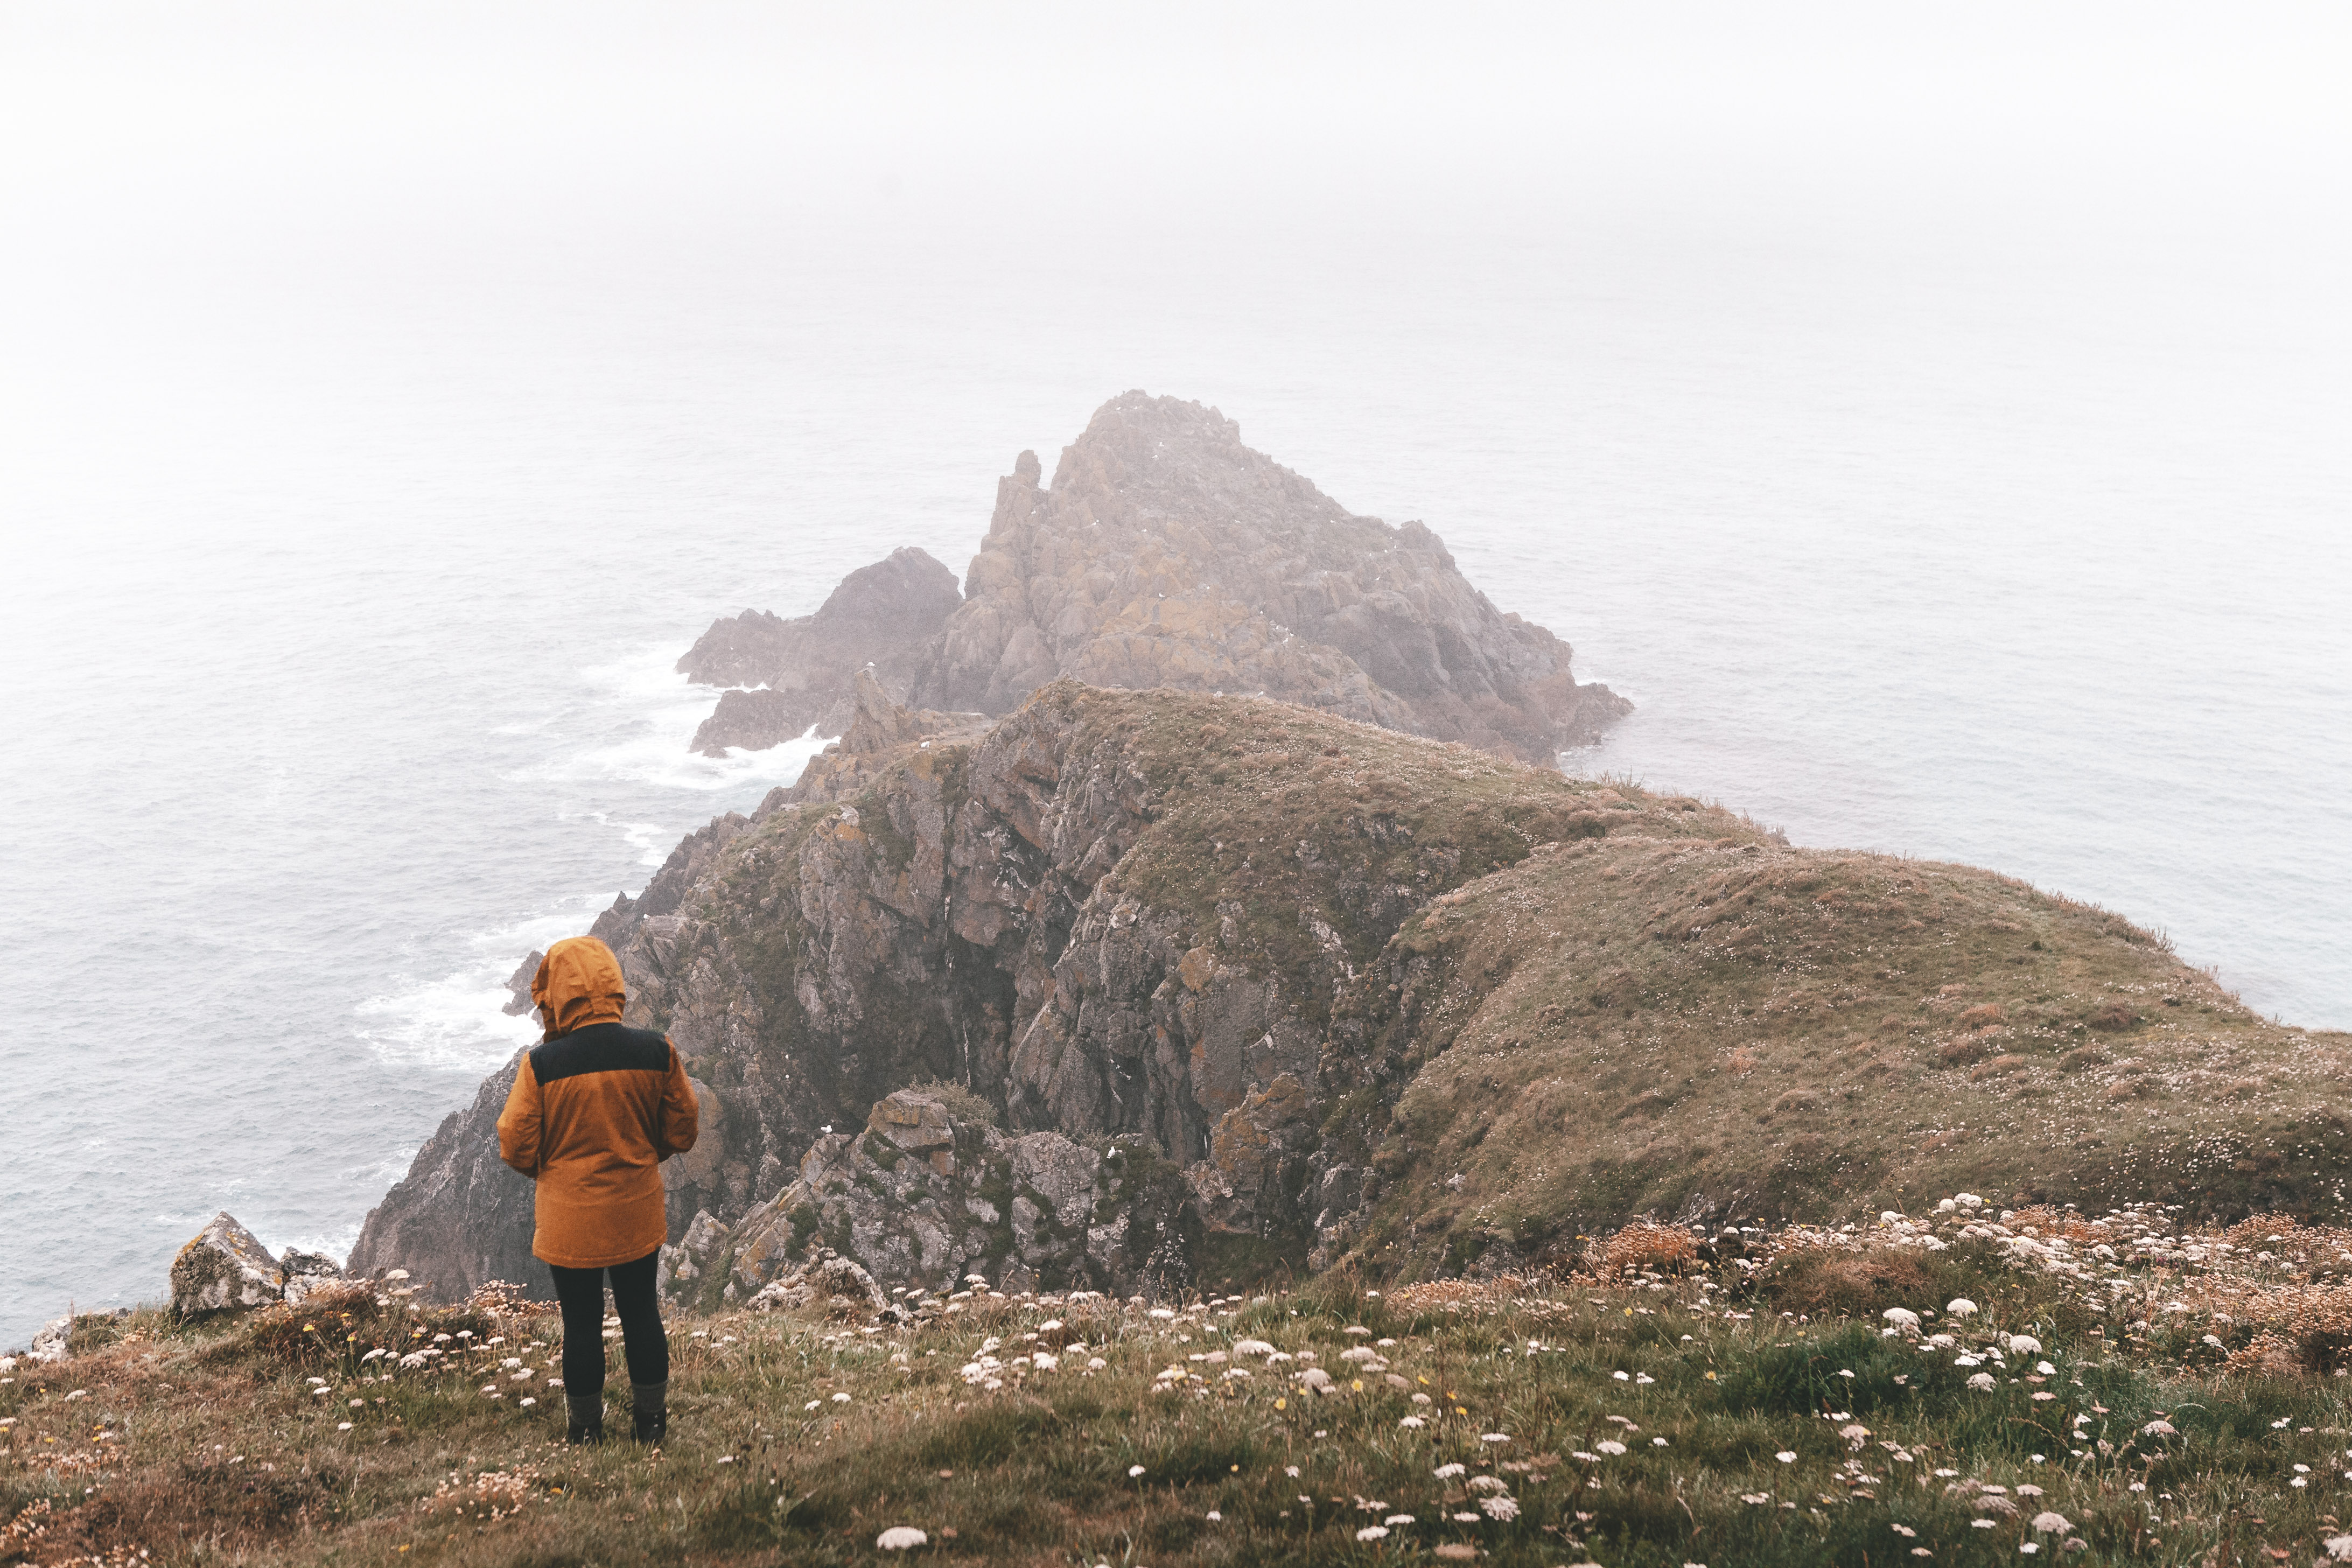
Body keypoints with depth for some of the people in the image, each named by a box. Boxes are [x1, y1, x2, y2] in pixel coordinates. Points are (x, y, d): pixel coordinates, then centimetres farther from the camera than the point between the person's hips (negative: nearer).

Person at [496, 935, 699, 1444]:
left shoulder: (541, 1065, -19)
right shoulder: (657, 1053, -13)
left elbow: (517, 1148, -11)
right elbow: (682, 1131, -1)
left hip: (569, 1220, -2)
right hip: (638, 1213, 2)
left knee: (582, 1322, 13)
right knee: (641, 1313, 19)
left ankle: (587, 1431, 26)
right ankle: (652, 1421, 31)